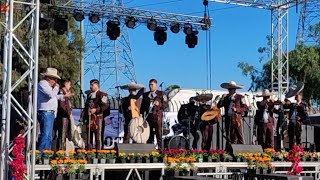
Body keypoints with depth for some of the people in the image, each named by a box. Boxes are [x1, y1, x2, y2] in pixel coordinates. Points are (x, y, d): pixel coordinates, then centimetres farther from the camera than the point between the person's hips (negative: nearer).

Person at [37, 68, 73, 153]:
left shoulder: (47, 85, 23)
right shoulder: (42, 83, -9)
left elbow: (52, 97, 36)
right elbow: (51, 95, -22)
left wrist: (63, 96, 36)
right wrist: (56, 87, -5)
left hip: (50, 113, 11)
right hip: (45, 113, -11)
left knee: (49, 136, 11)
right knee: (45, 135, -16)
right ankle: (40, 153, -17)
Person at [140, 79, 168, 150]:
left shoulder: (161, 94, 7)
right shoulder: (145, 95, 18)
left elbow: (166, 104, 2)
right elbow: (142, 106, 19)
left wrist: (159, 104, -16)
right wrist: (141, 115, 8)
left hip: (157, 115, -3)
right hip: (148, 116, 4)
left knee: (158, 133, -8)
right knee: (149, 133, 4)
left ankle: (160, 148, -7)